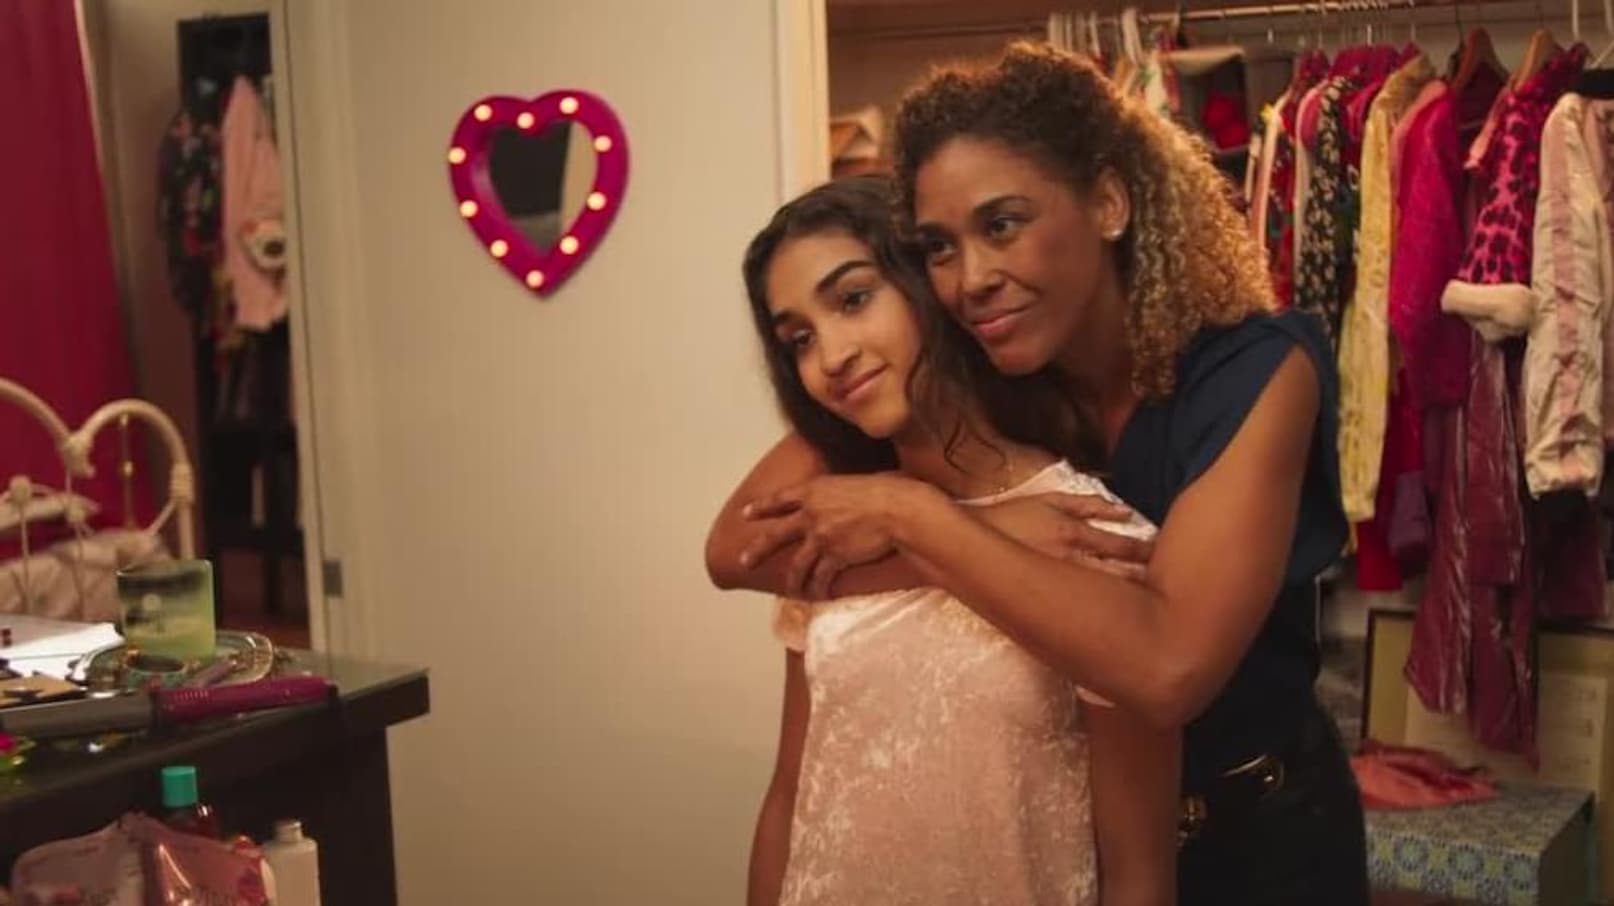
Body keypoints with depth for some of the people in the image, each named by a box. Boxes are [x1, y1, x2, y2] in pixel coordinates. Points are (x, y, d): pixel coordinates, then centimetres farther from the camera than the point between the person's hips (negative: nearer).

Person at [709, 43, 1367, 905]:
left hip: (1253, 830, -3)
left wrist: (912, 513, -32)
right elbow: (737, 547, -23)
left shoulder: (1255, 369, -23)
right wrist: (997, 536, -32)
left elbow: (1169, 666, -36)